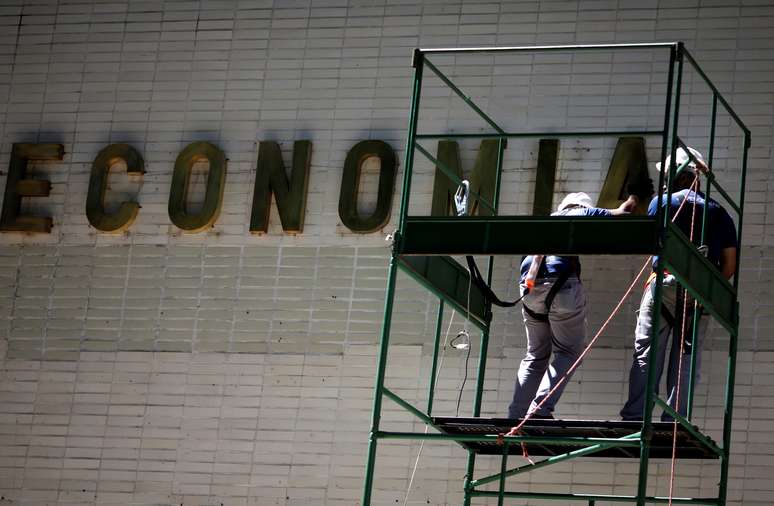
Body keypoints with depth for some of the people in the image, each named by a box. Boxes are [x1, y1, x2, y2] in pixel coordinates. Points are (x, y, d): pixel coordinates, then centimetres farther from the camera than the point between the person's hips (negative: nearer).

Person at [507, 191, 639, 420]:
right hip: (561, 284, -5)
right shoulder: (582, 212, 17)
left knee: (536, 355, 12)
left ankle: (515, 415, 1)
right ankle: (541, 408, -17)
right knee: (568, 351, 1)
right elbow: (619, 214, 25)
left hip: (529, 287, 5)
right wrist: (633, 200, 43)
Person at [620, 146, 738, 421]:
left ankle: (634, 417, -9)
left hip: (665, 284, -2)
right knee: (686, 361, 3)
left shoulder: (662, 202, 7)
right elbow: (730, 264, 11)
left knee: (646, 355, -2)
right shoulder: (719, 212, 15)